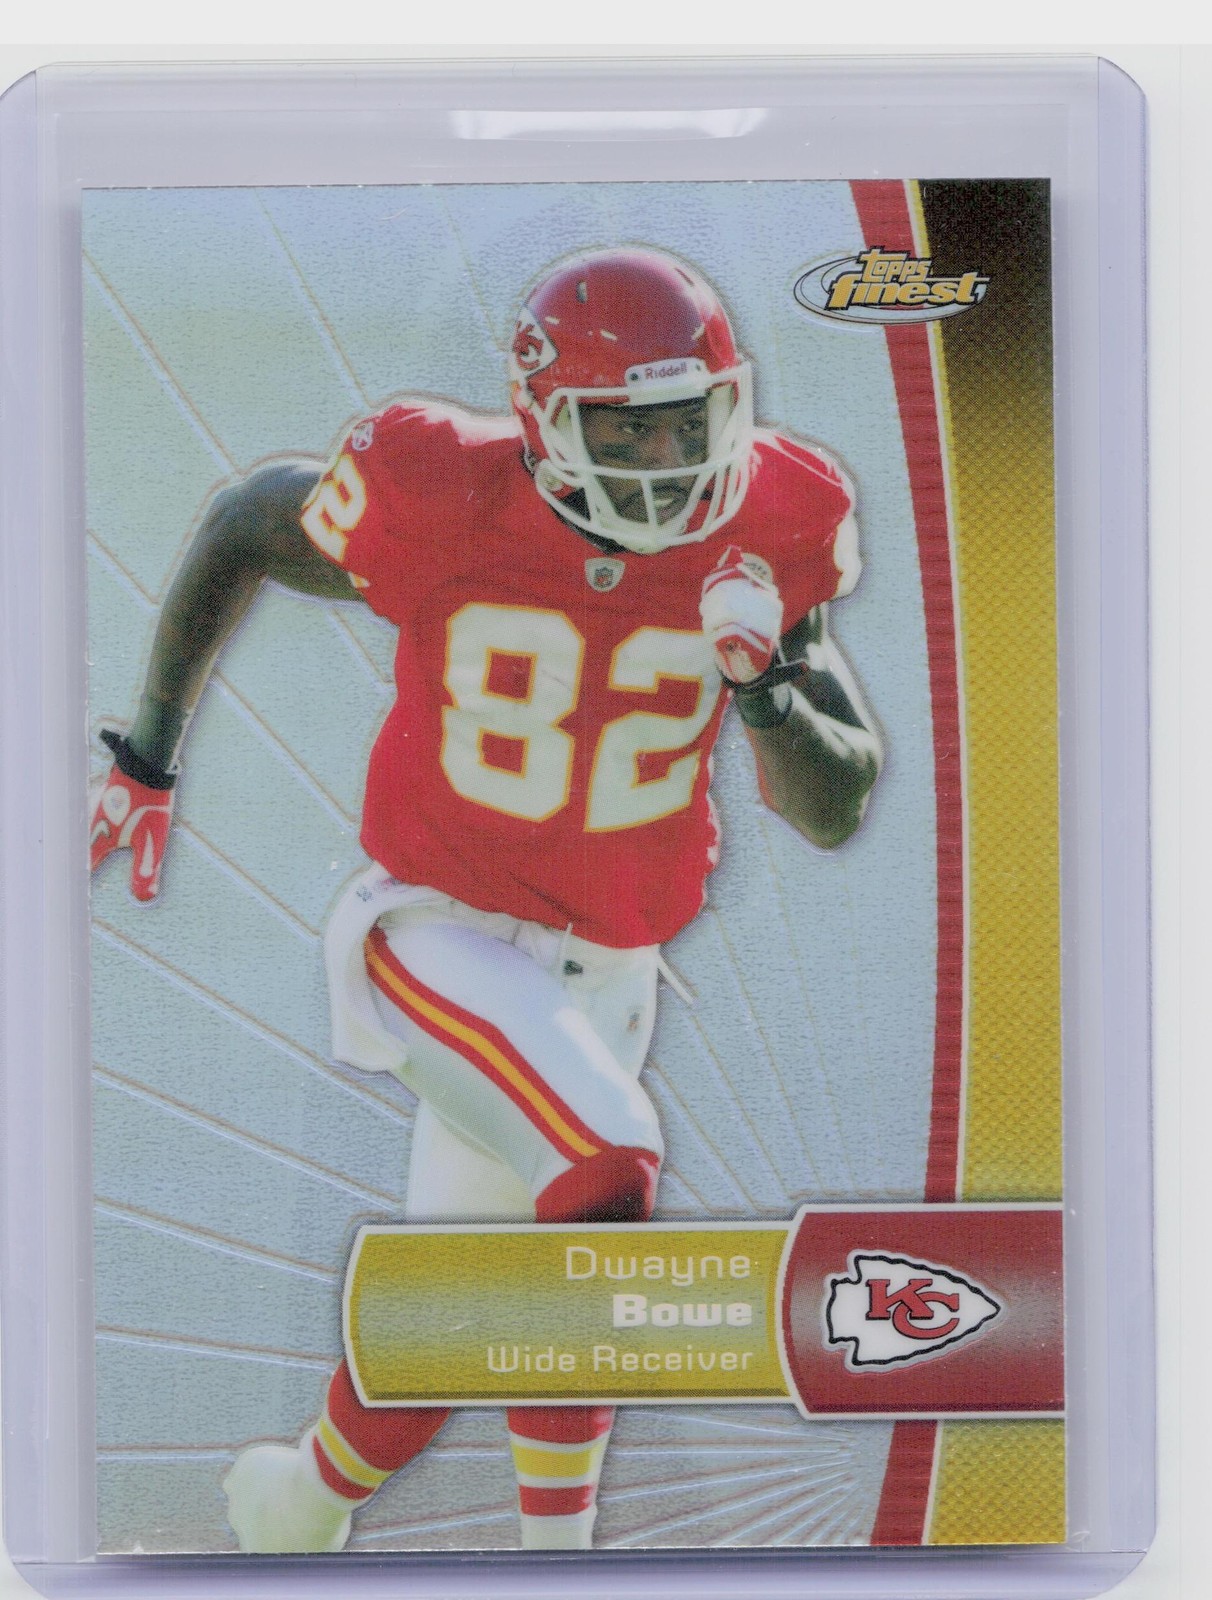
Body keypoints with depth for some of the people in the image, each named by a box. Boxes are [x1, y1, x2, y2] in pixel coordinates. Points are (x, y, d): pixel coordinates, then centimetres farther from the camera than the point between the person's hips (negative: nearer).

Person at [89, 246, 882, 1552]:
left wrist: (767, 691, -27)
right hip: (443, 936, -4)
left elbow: (835, 811, -6)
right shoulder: (442, 503, -18)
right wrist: (148, 754, 5)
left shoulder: (762, 539, -9)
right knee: (610, 1176, -27)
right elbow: (244, 525, 2)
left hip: (602, 966, 4)